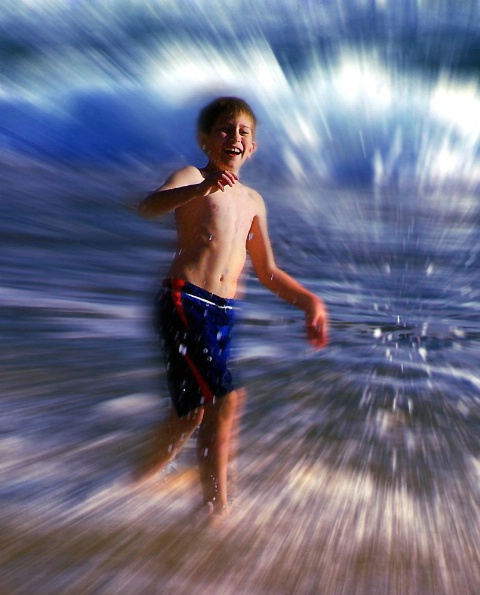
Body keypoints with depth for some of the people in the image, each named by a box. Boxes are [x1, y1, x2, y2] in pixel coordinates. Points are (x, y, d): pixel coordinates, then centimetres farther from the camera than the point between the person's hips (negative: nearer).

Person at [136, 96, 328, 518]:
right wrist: (200, 188, -41)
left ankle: (139, 482, 34)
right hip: (185, 301, -7)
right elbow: (149, 207, -23)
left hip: (224, 312, 8)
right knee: (223, 401, -17)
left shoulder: (253, 201, 21)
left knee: (192, 412, 14)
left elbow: (267, 272, 26)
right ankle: (217, 506, -7)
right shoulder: (192, 178, 0)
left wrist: (309, 300, 14)